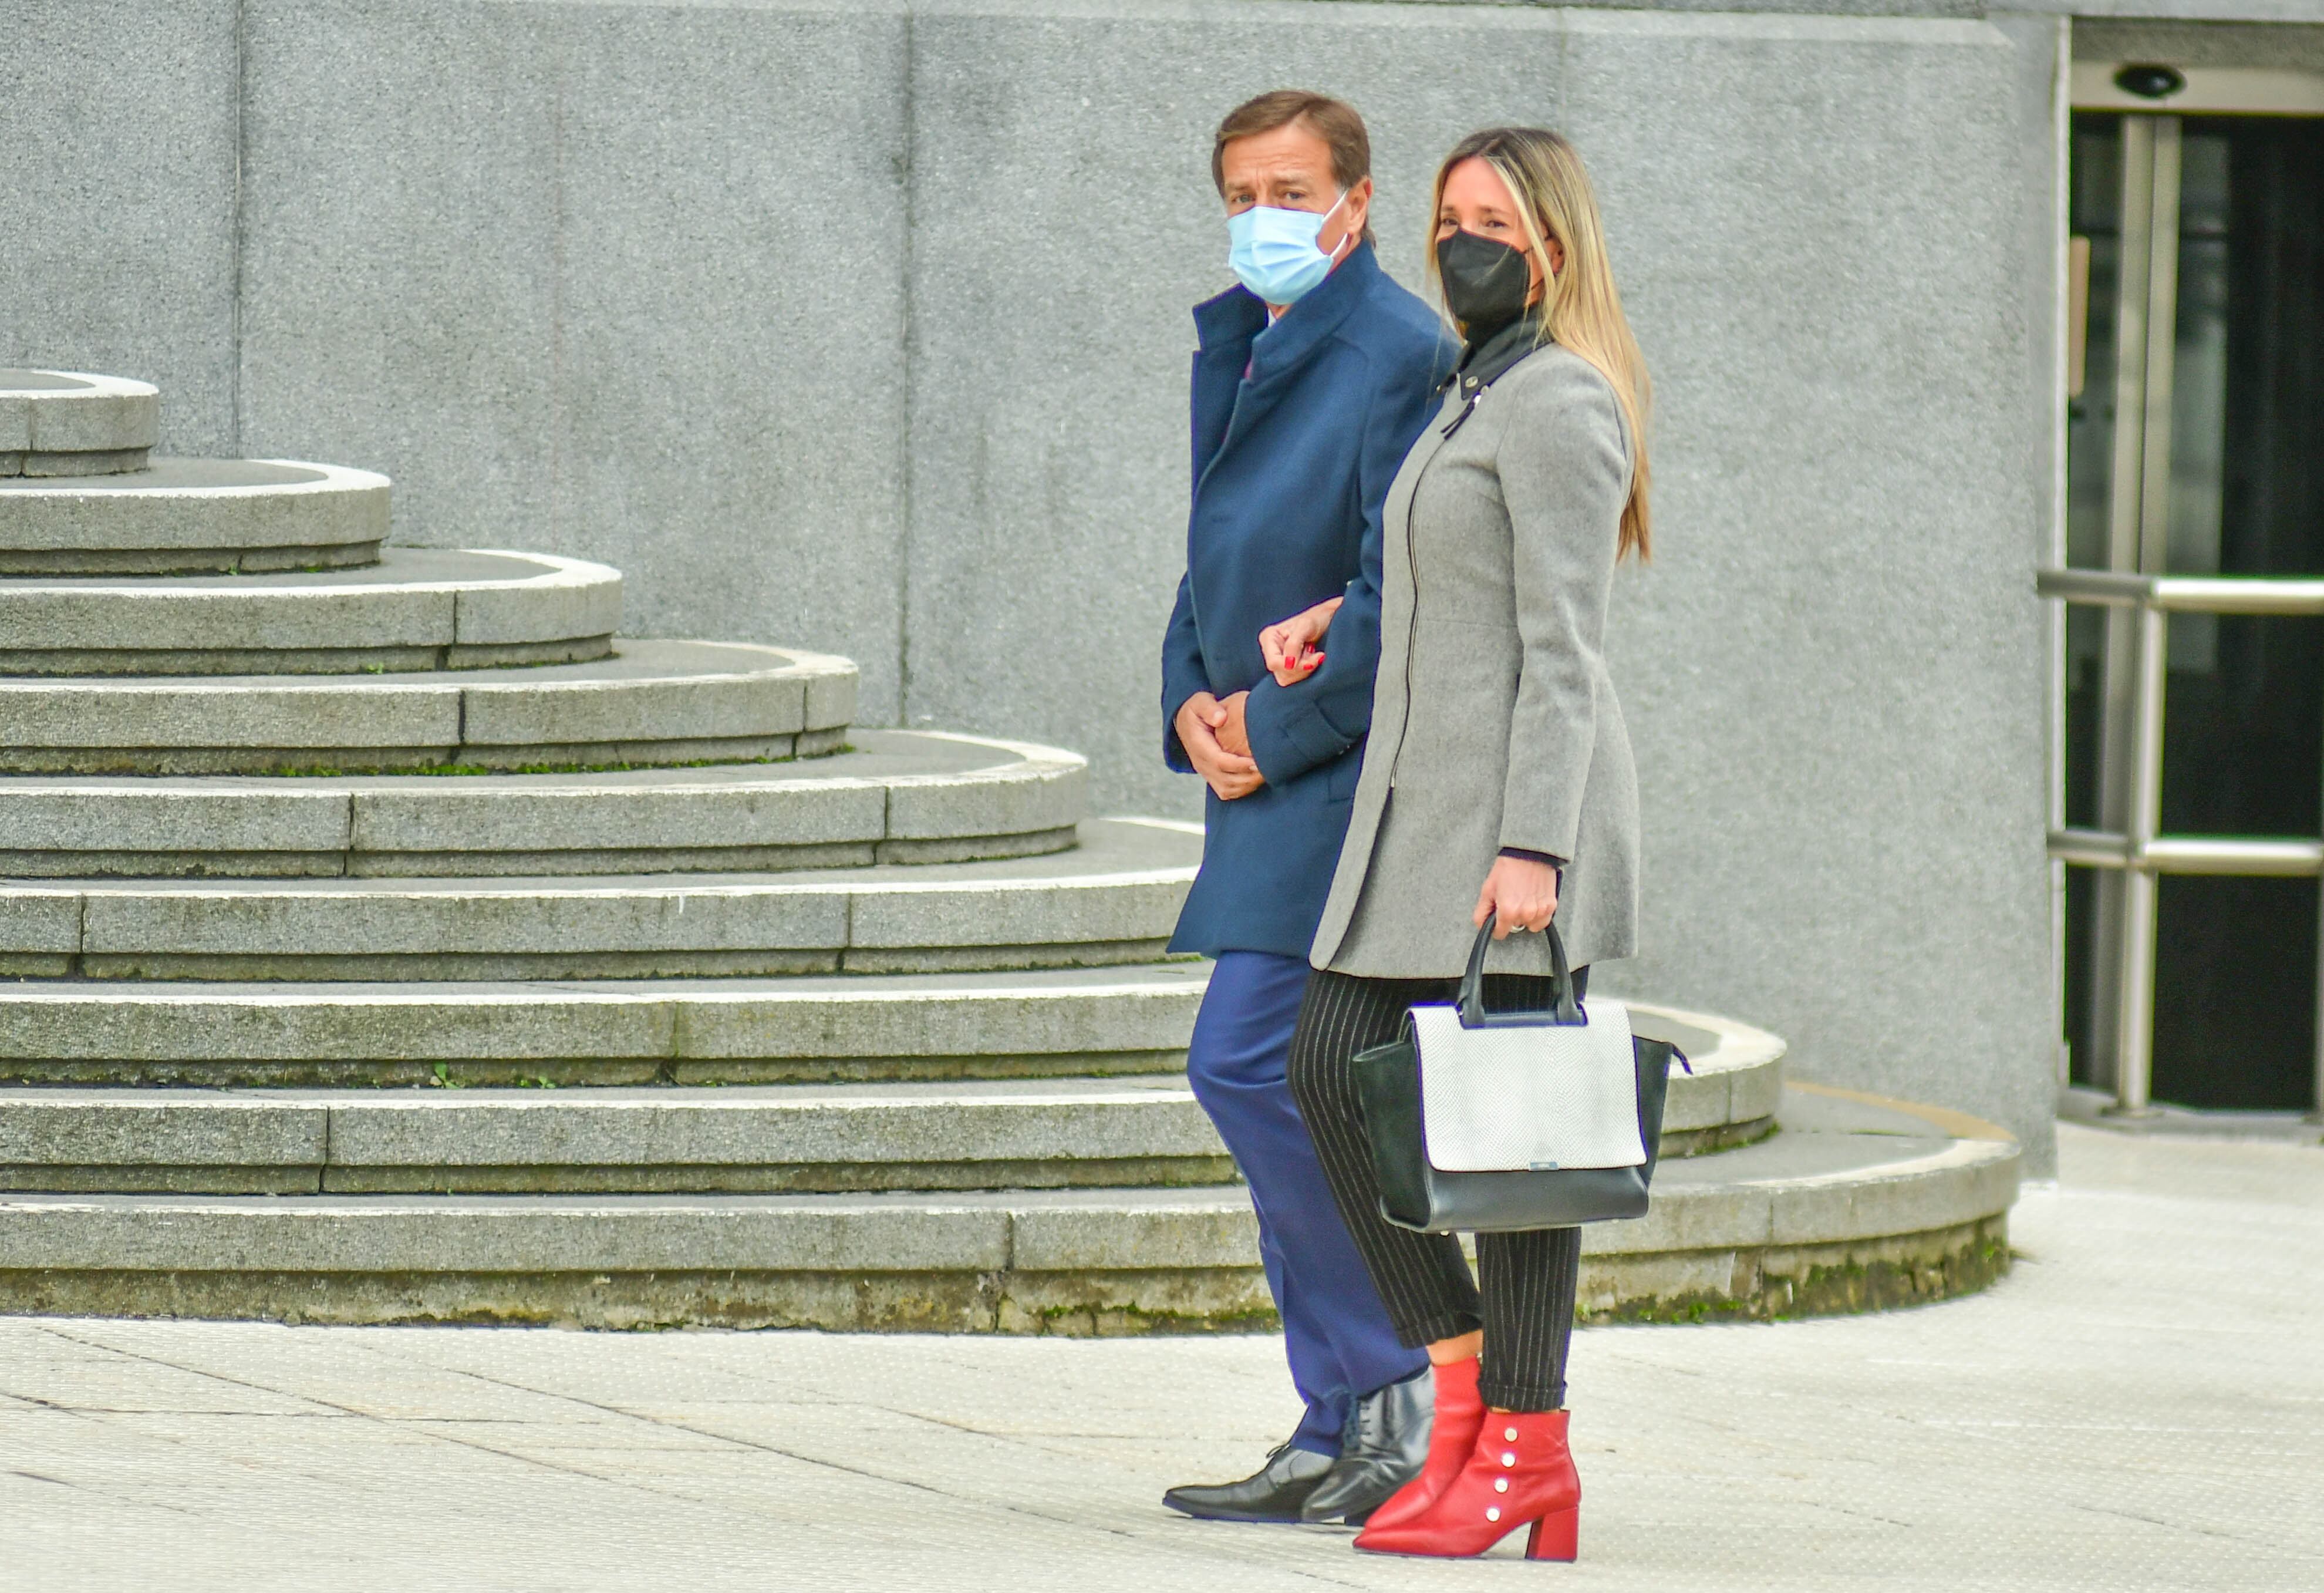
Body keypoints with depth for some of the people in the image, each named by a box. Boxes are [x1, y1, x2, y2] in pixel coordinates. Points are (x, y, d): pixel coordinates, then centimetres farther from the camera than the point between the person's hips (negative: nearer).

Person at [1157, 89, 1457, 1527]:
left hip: (1350, 768, -9)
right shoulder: (1237, 345, 16)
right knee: (1296, 1090, 9)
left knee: (1248, 1065, -14)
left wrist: (1273, 736, -14)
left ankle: (1404, 1387, -6)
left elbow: (1395, 597, -18)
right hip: (1271, 777, 9)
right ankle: (1343, 1436, 14)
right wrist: (1193, 707, 5)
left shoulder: (1402, 354, -13)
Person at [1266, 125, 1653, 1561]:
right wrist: (1336, 619, 24)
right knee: (1332, 1072, 3)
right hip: (1421, 796, 10)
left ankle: (1528, 1443, -3)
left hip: (1520, 806, -10)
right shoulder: (1479, 399, 19)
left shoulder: (1562, 403, -10)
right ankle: (1464, 1374, 10)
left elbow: (1563, 645, -16)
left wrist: (1531, 848, -22)